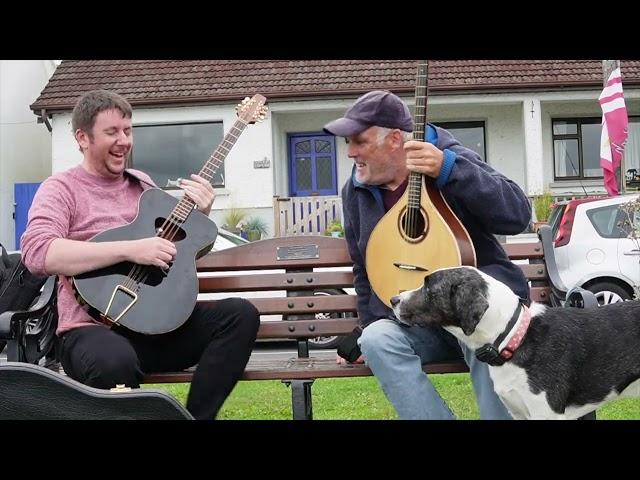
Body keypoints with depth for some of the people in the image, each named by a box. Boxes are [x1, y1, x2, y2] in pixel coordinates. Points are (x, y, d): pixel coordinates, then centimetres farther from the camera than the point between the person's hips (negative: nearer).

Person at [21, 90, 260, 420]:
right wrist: (130, 249, -24)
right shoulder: (61, 189, -1)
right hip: (94, 327, -6)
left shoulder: (143, 184, 16)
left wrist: (200, 214, 1)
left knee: (241, 314, -15)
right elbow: (37, 253, -20)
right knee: (116, 362, -40)